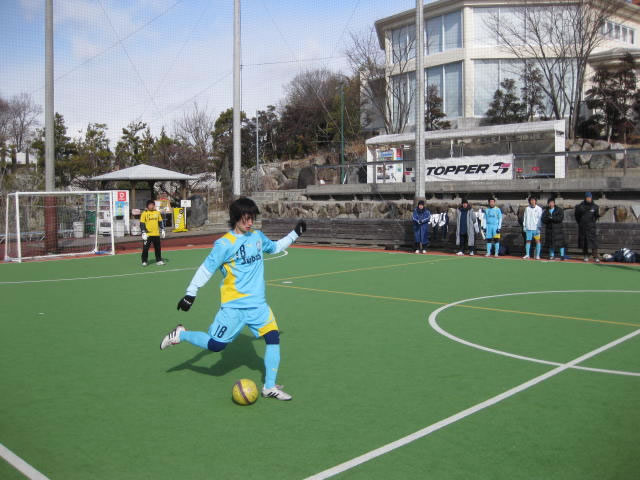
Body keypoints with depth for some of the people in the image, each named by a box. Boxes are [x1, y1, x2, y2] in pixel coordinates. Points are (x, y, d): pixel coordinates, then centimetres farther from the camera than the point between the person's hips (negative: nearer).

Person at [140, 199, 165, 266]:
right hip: (147, 235, -4)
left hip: (156, 234, 4)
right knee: (145, 248, -2)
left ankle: (159, 260, 18)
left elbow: (160, 222, 17)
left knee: (158, 248, 9)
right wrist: (144, 232, -12)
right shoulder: (144, 213, -4)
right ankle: (144, 261, 8)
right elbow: (142, 224, -6)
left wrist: (162, 230, 12)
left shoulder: (157, 213, 9)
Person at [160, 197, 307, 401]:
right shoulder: (224, 243, -14)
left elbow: (275, 247, 27)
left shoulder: (258, 236, 7)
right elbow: (206, 269, -11)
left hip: (257, 304, 6)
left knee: (273, 337, -6)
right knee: (216, 345, -4)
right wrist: (190, 294, -11)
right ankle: (180, 335, 22)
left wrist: (295, 233, 24)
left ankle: (270, 387, 5)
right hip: (233, 306, -5)